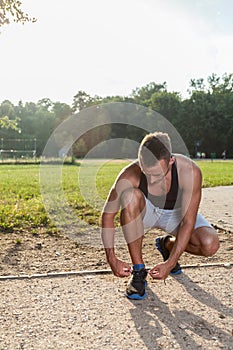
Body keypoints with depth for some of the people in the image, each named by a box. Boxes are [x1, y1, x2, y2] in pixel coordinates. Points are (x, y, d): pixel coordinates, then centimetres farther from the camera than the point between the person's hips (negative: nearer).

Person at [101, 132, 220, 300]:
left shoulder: (190, 172, -33)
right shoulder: (130, 175, -31)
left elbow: (188, 222, -29)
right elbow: (108, 215, -23)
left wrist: (170, 263, -33)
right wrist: (112, 258, -28)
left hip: (177, 213, 0)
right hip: (145, 212, 0)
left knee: (210, 245, -28)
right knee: (130, 195, -36)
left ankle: (168, 244, 7)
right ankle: (138, 271, -22)